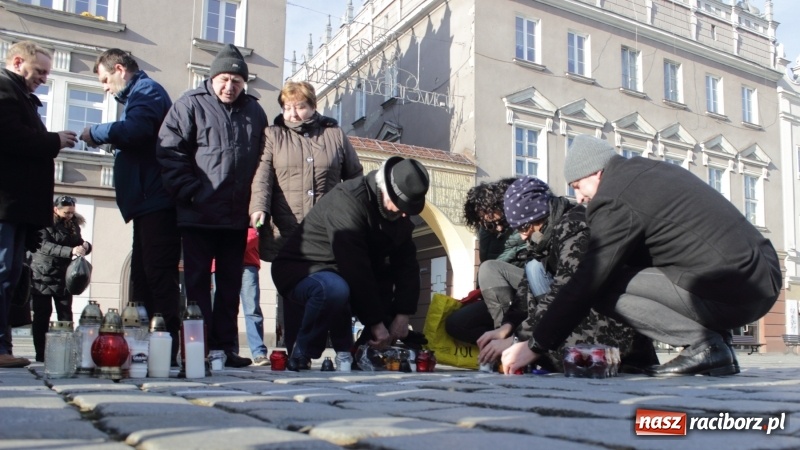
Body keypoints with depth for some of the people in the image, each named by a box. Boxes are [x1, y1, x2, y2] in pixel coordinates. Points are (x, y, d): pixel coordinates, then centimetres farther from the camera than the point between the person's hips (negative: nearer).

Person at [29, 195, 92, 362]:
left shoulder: (73, 225, 8)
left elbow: (79, 243, 12)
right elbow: (45, 245, -23)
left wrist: (85, 246, -14)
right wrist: (70, 251, -37)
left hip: (63, 277, 4)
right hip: (43, 276, -4)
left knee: (66, 316, 0)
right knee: (42, 316, -2)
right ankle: (41, 355, 3)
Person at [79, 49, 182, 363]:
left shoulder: (146, 90, -4)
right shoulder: (140, 94, 26)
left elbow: (137, 130, -23)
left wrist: (96, 133, -9)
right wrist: (107, 139, 12)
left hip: (156, 203, -11)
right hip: (150, 204, 11)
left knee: (158, 277, -12)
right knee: (144, 277, 12)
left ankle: (167, 347, -10)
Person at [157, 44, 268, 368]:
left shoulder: (254, 111, 12)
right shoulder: (190, 105, 0)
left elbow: (263, 160, 13)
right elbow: (169, 153, -7)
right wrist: (191, 193, -14)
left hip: (237, 217, 4)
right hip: (199, 216, -4)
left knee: (230, 285, 9)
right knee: (198, 283, 2)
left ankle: (225, 347, 16)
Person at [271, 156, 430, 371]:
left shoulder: (399, 215, -2)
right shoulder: (347, 200, -27)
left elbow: (406, 265, -6)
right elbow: (355, 267, -32)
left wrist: (402, 315, -17)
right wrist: (376, 323, -30)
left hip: (349, 278, 8)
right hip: (302, 271, -8)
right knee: (334, 289, -38)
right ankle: (300, 356, -16)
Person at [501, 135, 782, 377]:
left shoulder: (615, 200, -10)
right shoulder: (650, 170, 17)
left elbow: (585, 283, -11)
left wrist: (535, 346, -4)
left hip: (731, 292, -9)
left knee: (604, 289, -7)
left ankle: (702, 344, -5)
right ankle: (717, 343, 13)